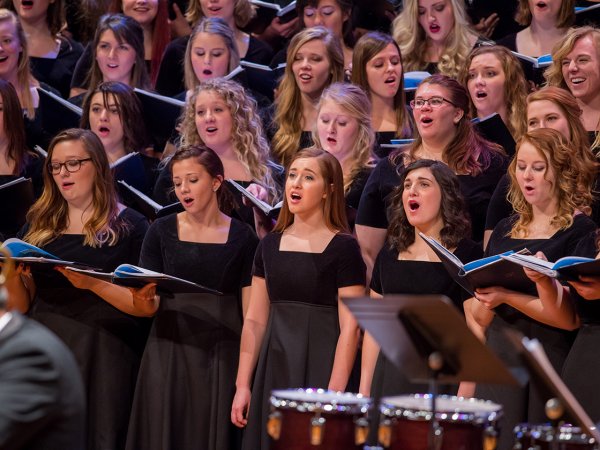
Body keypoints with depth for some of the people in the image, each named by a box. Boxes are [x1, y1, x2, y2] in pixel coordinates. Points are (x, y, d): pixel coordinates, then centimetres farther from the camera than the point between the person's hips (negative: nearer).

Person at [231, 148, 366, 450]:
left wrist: (334, 396, -18)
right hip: (274, 370, 5)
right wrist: (242, 385, 5)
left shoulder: (343, 248, -6)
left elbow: (349, 329, -11)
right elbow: (255, 321, 11)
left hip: (320, 369, -5)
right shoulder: (270, 245, 10)